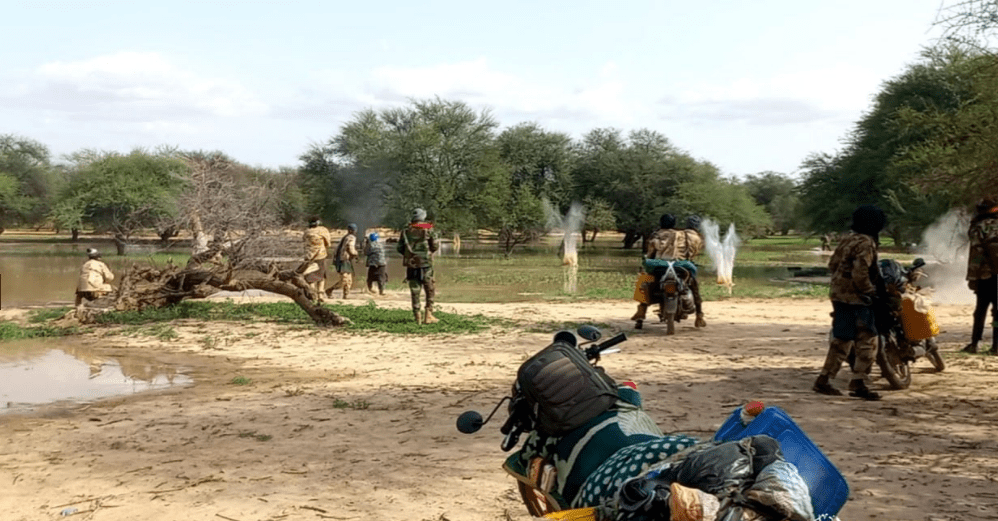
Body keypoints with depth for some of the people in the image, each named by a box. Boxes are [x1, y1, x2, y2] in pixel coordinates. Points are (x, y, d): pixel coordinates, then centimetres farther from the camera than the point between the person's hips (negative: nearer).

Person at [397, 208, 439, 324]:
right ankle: (428, 315, 0)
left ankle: (417, 317, 5)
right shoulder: (429, 231, -4)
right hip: (425, 264, -2)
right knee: (430, 290, 8)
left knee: (414, 292, 7)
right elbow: (435, 246, -2)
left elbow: (400, 249, 4)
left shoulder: (406, 232, 3)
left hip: (411, 265, 2)